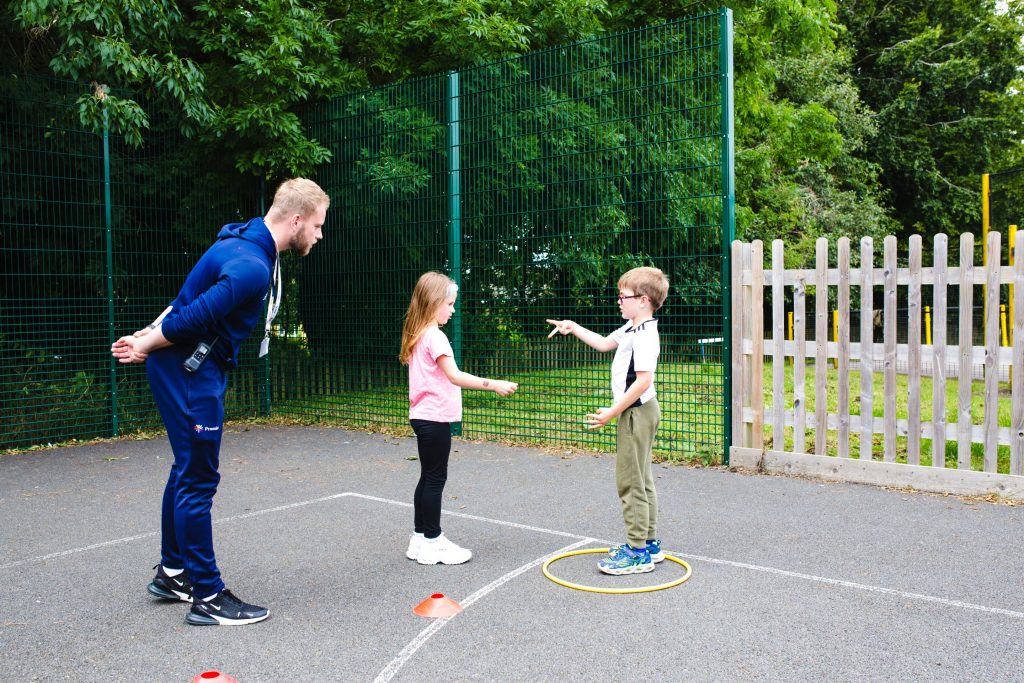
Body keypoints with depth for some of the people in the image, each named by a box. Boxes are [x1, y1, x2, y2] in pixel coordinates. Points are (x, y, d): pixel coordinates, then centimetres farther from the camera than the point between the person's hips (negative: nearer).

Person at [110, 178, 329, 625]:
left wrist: (148, 336, 9)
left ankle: (172, 572, 35)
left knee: (188, 470, 19)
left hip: (190, 367, 11)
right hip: (190, 371, -11)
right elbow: (193, 319, -24)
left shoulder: (247, 240, 8)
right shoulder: (253, 267, -26)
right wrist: (145, 347, -8)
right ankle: (207, 597, 8)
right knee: (198, 479, -3)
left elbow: (189, 297, 13)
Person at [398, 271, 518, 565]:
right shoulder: (434, 336, -18)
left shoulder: (418, 335, 12)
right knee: (435, 478, -2)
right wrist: (493, 384, -28)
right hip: (435, 418, -10)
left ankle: (420, 537, 23)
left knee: (429, 477, 15)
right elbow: (454, 376, -26)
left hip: (424, 417, 10)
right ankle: (431, 543, 7)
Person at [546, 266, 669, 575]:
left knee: (630, 481, -5)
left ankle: (638, 552, 1)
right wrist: (574, 328, 21)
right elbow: (604, 343, 27)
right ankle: (649, 543, 27)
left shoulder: (644, 335, -20)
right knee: (641, 480, 17)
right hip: (637, 412, 11)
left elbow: (643, 380, -26)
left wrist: (613, 411, -22)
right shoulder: (631, 329, 11)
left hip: (636, 411, -11)